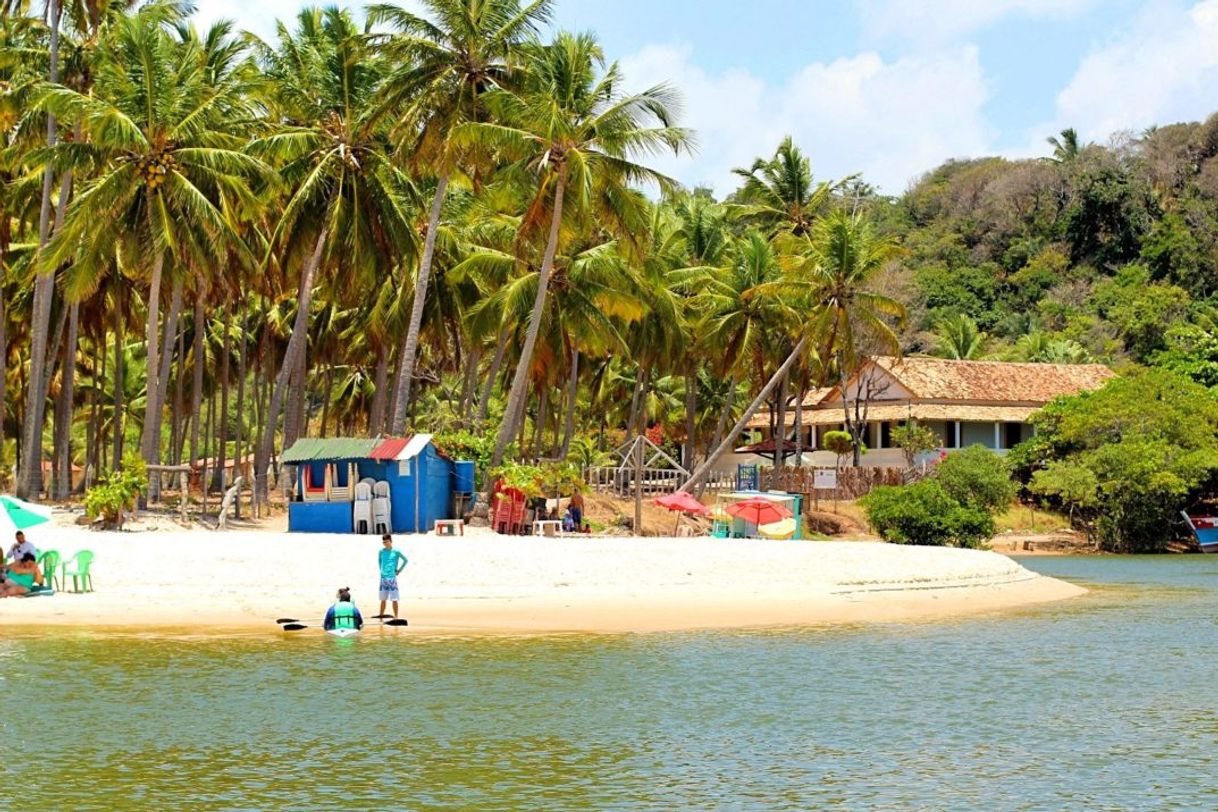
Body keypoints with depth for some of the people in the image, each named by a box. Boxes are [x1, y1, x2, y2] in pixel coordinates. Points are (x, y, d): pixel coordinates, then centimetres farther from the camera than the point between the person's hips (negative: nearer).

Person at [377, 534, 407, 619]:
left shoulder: (396, 552, -4)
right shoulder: (381, 551, 6)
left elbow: (405, 560, 5)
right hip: (383, 578, 4)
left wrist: (399, 570, 3)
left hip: (392, 578, -4)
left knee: (394, 599, -5)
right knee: (383, 599, 8)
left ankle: (396, 617, 0)